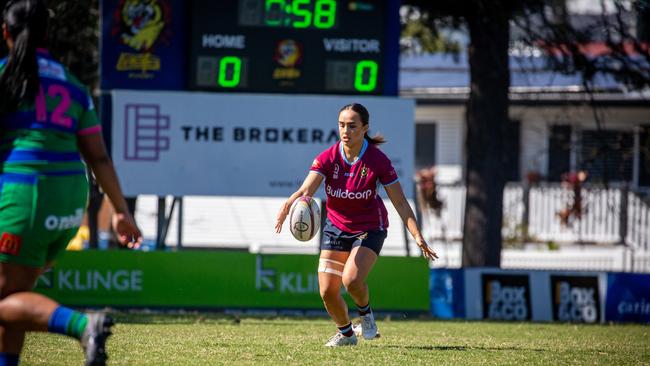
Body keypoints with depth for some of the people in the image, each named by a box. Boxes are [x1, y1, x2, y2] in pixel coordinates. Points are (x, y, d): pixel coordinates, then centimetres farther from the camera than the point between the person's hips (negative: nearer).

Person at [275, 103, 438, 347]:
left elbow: (400, 202, -15)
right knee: (327, 291, -2)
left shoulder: (378, 161, -18)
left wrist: (417, 236, -24)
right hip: (336, 226, 3)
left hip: (369, 228, -3)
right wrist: (290, 204, -50)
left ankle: (366, 313, 7)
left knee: (351, 279, -27)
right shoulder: (328, 158, -14)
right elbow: (306, 190, -27)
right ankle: (346, 333, 27)